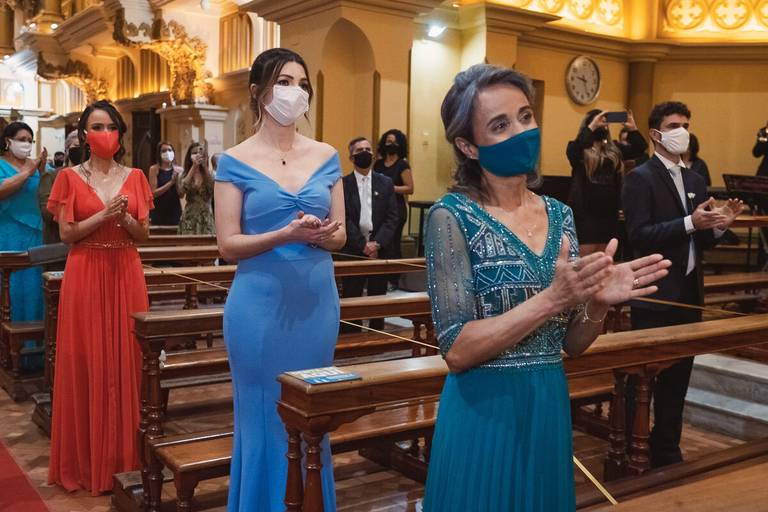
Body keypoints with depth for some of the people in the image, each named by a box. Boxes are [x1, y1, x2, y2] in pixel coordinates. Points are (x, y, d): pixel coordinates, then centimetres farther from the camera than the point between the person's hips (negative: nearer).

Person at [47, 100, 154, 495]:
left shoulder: (134, 177, 8)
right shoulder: (70, 178, 2)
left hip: (126, 275, 2)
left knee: (126, 359, 4)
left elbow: (143, 233, 7)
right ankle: (88, 458, 12)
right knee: (87, 362, 1)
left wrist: (125, 217, -13)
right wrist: (103, 215, -16)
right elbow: (66, 234, -4)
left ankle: (125, 455, 16)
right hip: (86, 276, -2)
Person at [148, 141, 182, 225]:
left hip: (175, 211, 2)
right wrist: (171, 182, -15)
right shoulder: (154, 169, -2)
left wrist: (177, 180, -15)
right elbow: (154, 193, -9)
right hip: (159, 212, -2)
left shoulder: (179, 170, 4)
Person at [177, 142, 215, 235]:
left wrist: (205, 167, -20)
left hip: (206, 217, 1)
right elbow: (181, 192, -18)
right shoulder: (185, 175, 3)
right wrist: (194, 167, -19)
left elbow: (215, 189, -16)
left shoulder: (209, 174, 4)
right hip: (189, 217, 0)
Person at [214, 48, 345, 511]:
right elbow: (228, 245, -8)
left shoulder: (327, 157, 6)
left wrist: (323, 234, -16)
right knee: (263, 416, 7)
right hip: (260, 303, -3)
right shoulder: (235, 161, -4)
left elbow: (340, 235, 7)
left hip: (318, 300, 3)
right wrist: (288, 234, -22)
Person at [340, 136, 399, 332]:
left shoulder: (386, 183, 9)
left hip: (380, 250, 2)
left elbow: (393, 218, 2)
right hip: (353, 250, -2)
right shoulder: (343, 184, 2)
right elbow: (344, 219, -6)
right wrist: (363, 245, -14)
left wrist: (377, 243, -11)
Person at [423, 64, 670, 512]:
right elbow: (457, 351, -18)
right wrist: (550, 299, -26)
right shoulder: (452, 217, -13)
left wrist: (597, 302, -12)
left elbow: (570, 344, 8)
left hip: (550, 408, 6)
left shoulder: (560, 215, 4)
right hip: (485, 413, -5)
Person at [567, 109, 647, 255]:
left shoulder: (614, 150, 12)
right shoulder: (579, 150, -2)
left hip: (609, 213, 5)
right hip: (585, 213, -5)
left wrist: (632, 129, -10)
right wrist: (592, 127, -26)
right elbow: (572, 151, -24)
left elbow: (640, 149, 5)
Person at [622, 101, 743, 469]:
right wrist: (690, 222, -25)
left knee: (676, 380, 14)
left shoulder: (695, 180, 14)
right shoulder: (640, 178, -8)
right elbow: (638, 235, -19)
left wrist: (718, 225, -6)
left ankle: (666, 453, 26)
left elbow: (701, 242, 14)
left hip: (689, 294, 7)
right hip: (655, 296, -7)